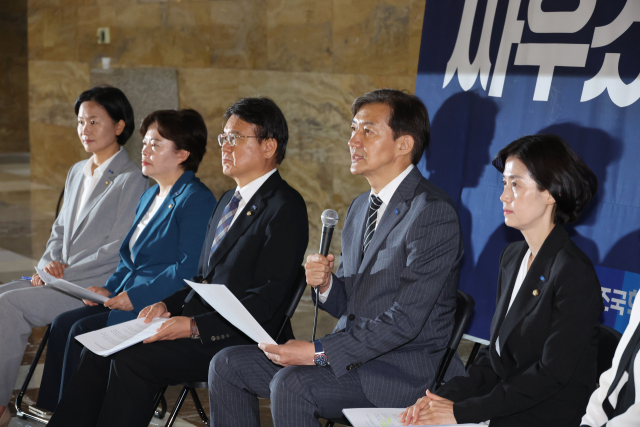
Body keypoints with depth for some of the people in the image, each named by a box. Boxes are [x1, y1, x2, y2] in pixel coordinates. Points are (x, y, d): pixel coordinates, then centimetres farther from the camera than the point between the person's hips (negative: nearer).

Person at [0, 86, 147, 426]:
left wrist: (65, 272, -14)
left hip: (97, 286, -8)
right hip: (62, 278, 8)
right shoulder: (77, 172, 19)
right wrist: (48, 263, 1)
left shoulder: (131, 179, -7)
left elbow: (119, 249, -13)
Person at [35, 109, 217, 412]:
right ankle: (52, 412, -2)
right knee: (63, 323, -6)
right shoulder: (150, 196, 18)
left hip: (161, 307, -9)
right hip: (129, 298, 9)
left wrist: (136, 296, -20)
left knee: (83, 331, -19)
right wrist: (109, 289, 6)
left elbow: (189, 270, -20)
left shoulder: (196, 199, -12)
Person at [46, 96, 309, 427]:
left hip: (238, 337, -9)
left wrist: (195, 325, -23)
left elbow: (267, 299, -17)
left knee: (132, 358, -24)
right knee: (100, 348, -6)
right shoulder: (229, 201, 20)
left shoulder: (285, 208, -11)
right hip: (196, 319, 9)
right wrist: (167, 305, 3)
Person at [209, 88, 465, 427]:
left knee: (291, 383, -31)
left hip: (407, 367, -9)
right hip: (356, 353, 9)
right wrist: (324, 283, -7)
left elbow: (405, 320, -21)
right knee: (227, 364, -1)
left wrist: (319, 352, -22)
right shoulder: (360, 207, 14)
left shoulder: (433, 212, -16)